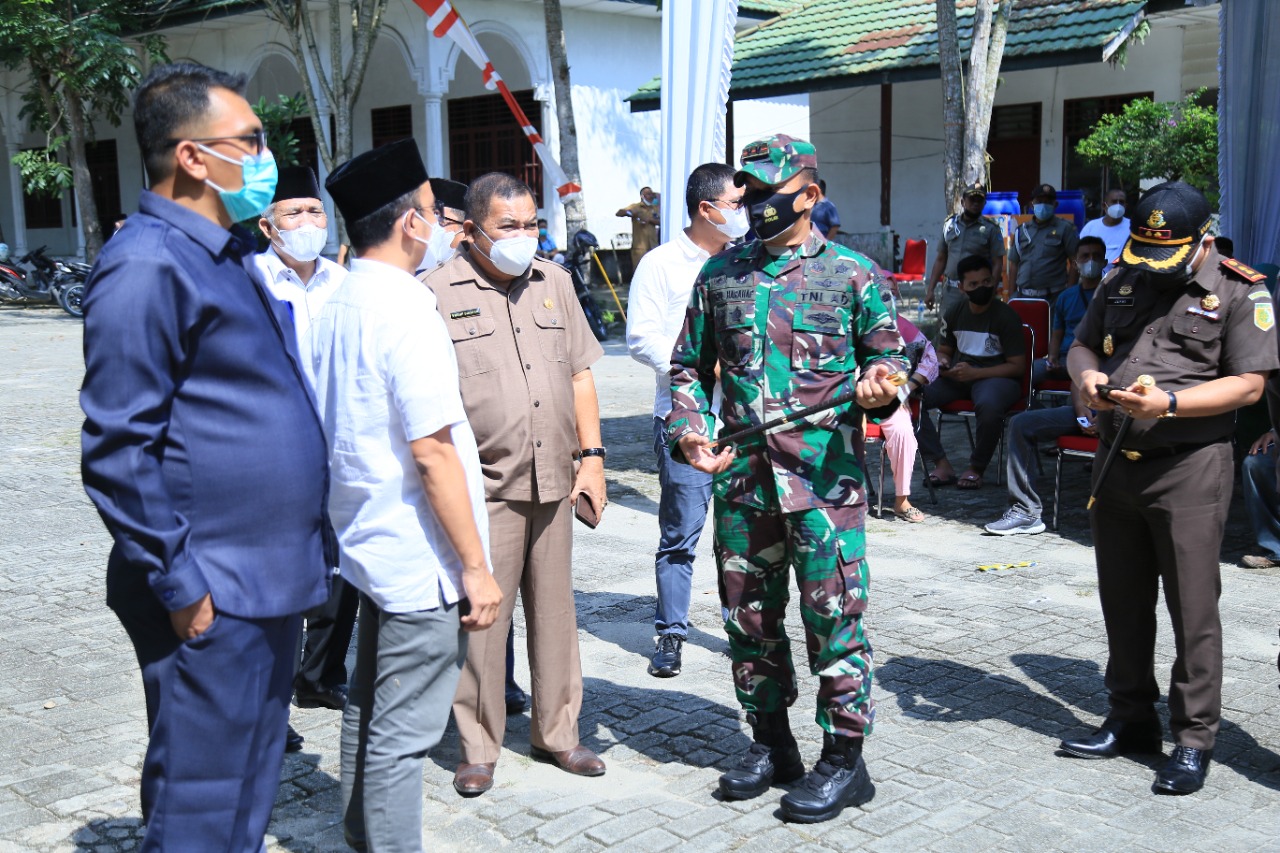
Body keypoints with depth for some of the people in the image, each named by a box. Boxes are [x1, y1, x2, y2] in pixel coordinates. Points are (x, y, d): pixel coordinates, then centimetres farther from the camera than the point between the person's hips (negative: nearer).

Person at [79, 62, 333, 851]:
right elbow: (118, 452, -18)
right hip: (212, 601, -9)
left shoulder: (230, 255, 14)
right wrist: (179, 585, -18)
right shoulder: (148, 266, -15)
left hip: (270, 584, 9)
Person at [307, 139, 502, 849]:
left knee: (368, 707, 20)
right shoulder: (408, 314, -19)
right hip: (420, 558, -9)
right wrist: (476, 567, -16)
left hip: (366, 543, 9)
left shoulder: (331, 308, 7)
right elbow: (431, 452, -22)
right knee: (403, 732, 1)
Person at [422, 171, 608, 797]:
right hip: (483, 487, -5)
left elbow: (580, 373, 15)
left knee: (554, 610, 12)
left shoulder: (553, 281, 12)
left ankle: (557, 733, 27)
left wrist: (591, 455, 9)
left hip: (554, 483, 5)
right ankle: (478, 748, 16)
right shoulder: (437, 293, -5)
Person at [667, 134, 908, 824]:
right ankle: (770, 743, 30)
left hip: (825, 477, -4)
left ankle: (844, 758, 16)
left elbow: (889, 352, 8)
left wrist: (880, 387, -14)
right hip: (740, 477, 4)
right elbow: (690, 366, 17)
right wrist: (688, 429, 1)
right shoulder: (720, 274, 11)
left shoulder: (850, 272, 2)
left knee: (832, 618, 0)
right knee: (748, 617, 12)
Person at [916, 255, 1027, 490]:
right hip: (957, 376, 5)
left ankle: (976, 468, -16)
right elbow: (943, 350, 23)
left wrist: (975, 373, -19)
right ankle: (941, 464, -19)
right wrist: (942, 363, -3)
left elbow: (1017, 365, -9)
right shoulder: (954, 315, 9)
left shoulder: (1006, 317, -6)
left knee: (989, 405, -42)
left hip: (996, 376, -5)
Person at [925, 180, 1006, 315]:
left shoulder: (990, 228, -1)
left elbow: (997, 264, -3)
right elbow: (941, 259, 14)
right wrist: (930, 289, 7)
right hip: (950, 291, 4)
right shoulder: (950, 224, 10)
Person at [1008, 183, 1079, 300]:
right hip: (1023, 296, 4)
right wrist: (1012, 293, 9)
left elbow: (1075, 263, 0)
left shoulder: (1065, 228, 3)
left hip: (1053, 296, -4)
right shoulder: (1022, 230, 14)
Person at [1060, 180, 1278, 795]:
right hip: (1116, 464, 6)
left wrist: (1168, 403, -22)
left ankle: (1194, 739, 9)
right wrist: (1087, 376, -4)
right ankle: (1131, 720, 27)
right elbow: (1081, 345, 19)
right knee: (1122, 601, 13)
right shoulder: (1122, 284, 13)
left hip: (1189, 468, -6)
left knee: (1192, 608, -2)